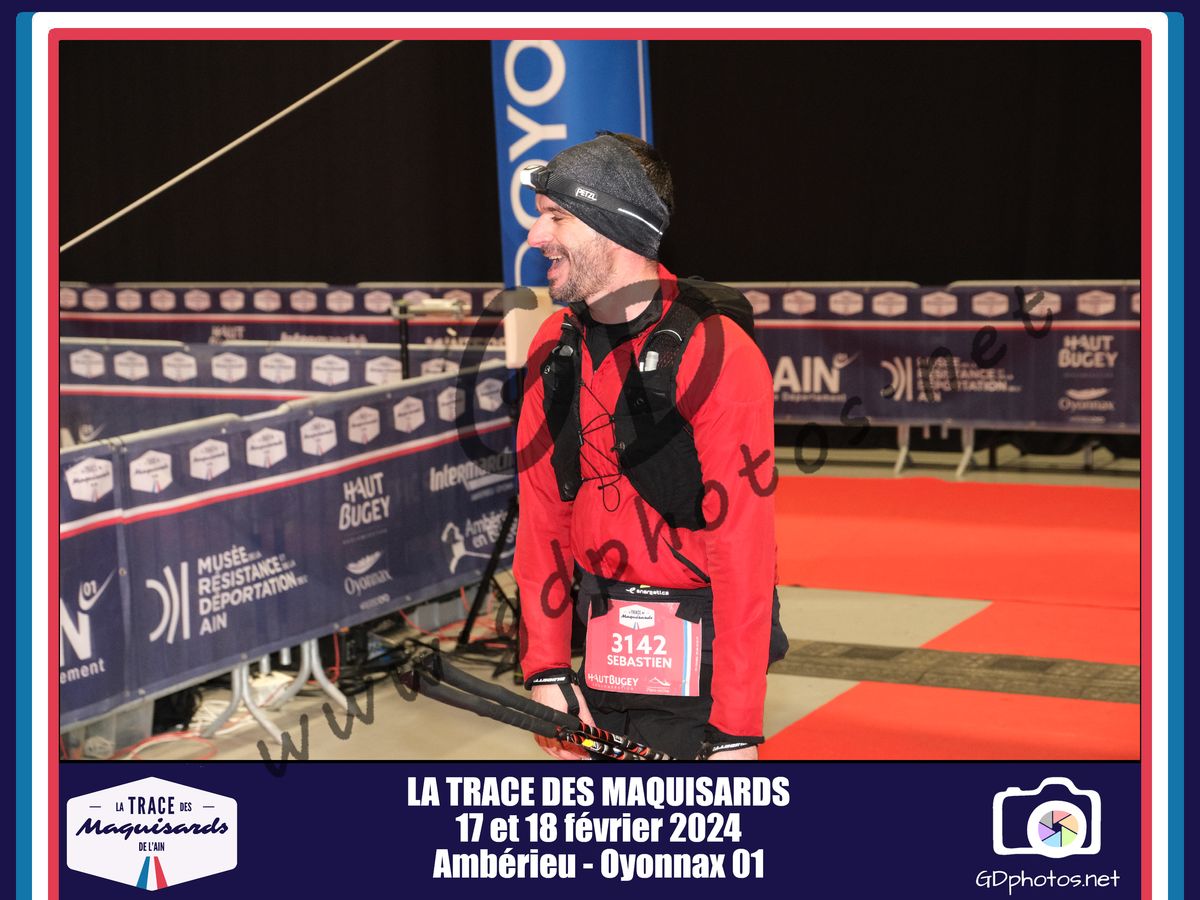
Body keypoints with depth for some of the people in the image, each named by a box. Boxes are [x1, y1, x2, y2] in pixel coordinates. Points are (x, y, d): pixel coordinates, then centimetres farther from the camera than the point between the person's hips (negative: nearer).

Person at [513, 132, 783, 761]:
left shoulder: (716, 355, -17)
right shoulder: (554, 348, 4)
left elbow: (743, 550, -19)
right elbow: (542, 517, 7)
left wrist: (735, 731, -19)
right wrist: (546, 670, 1)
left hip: (694, 659, -6)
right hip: (603, 651, 6)